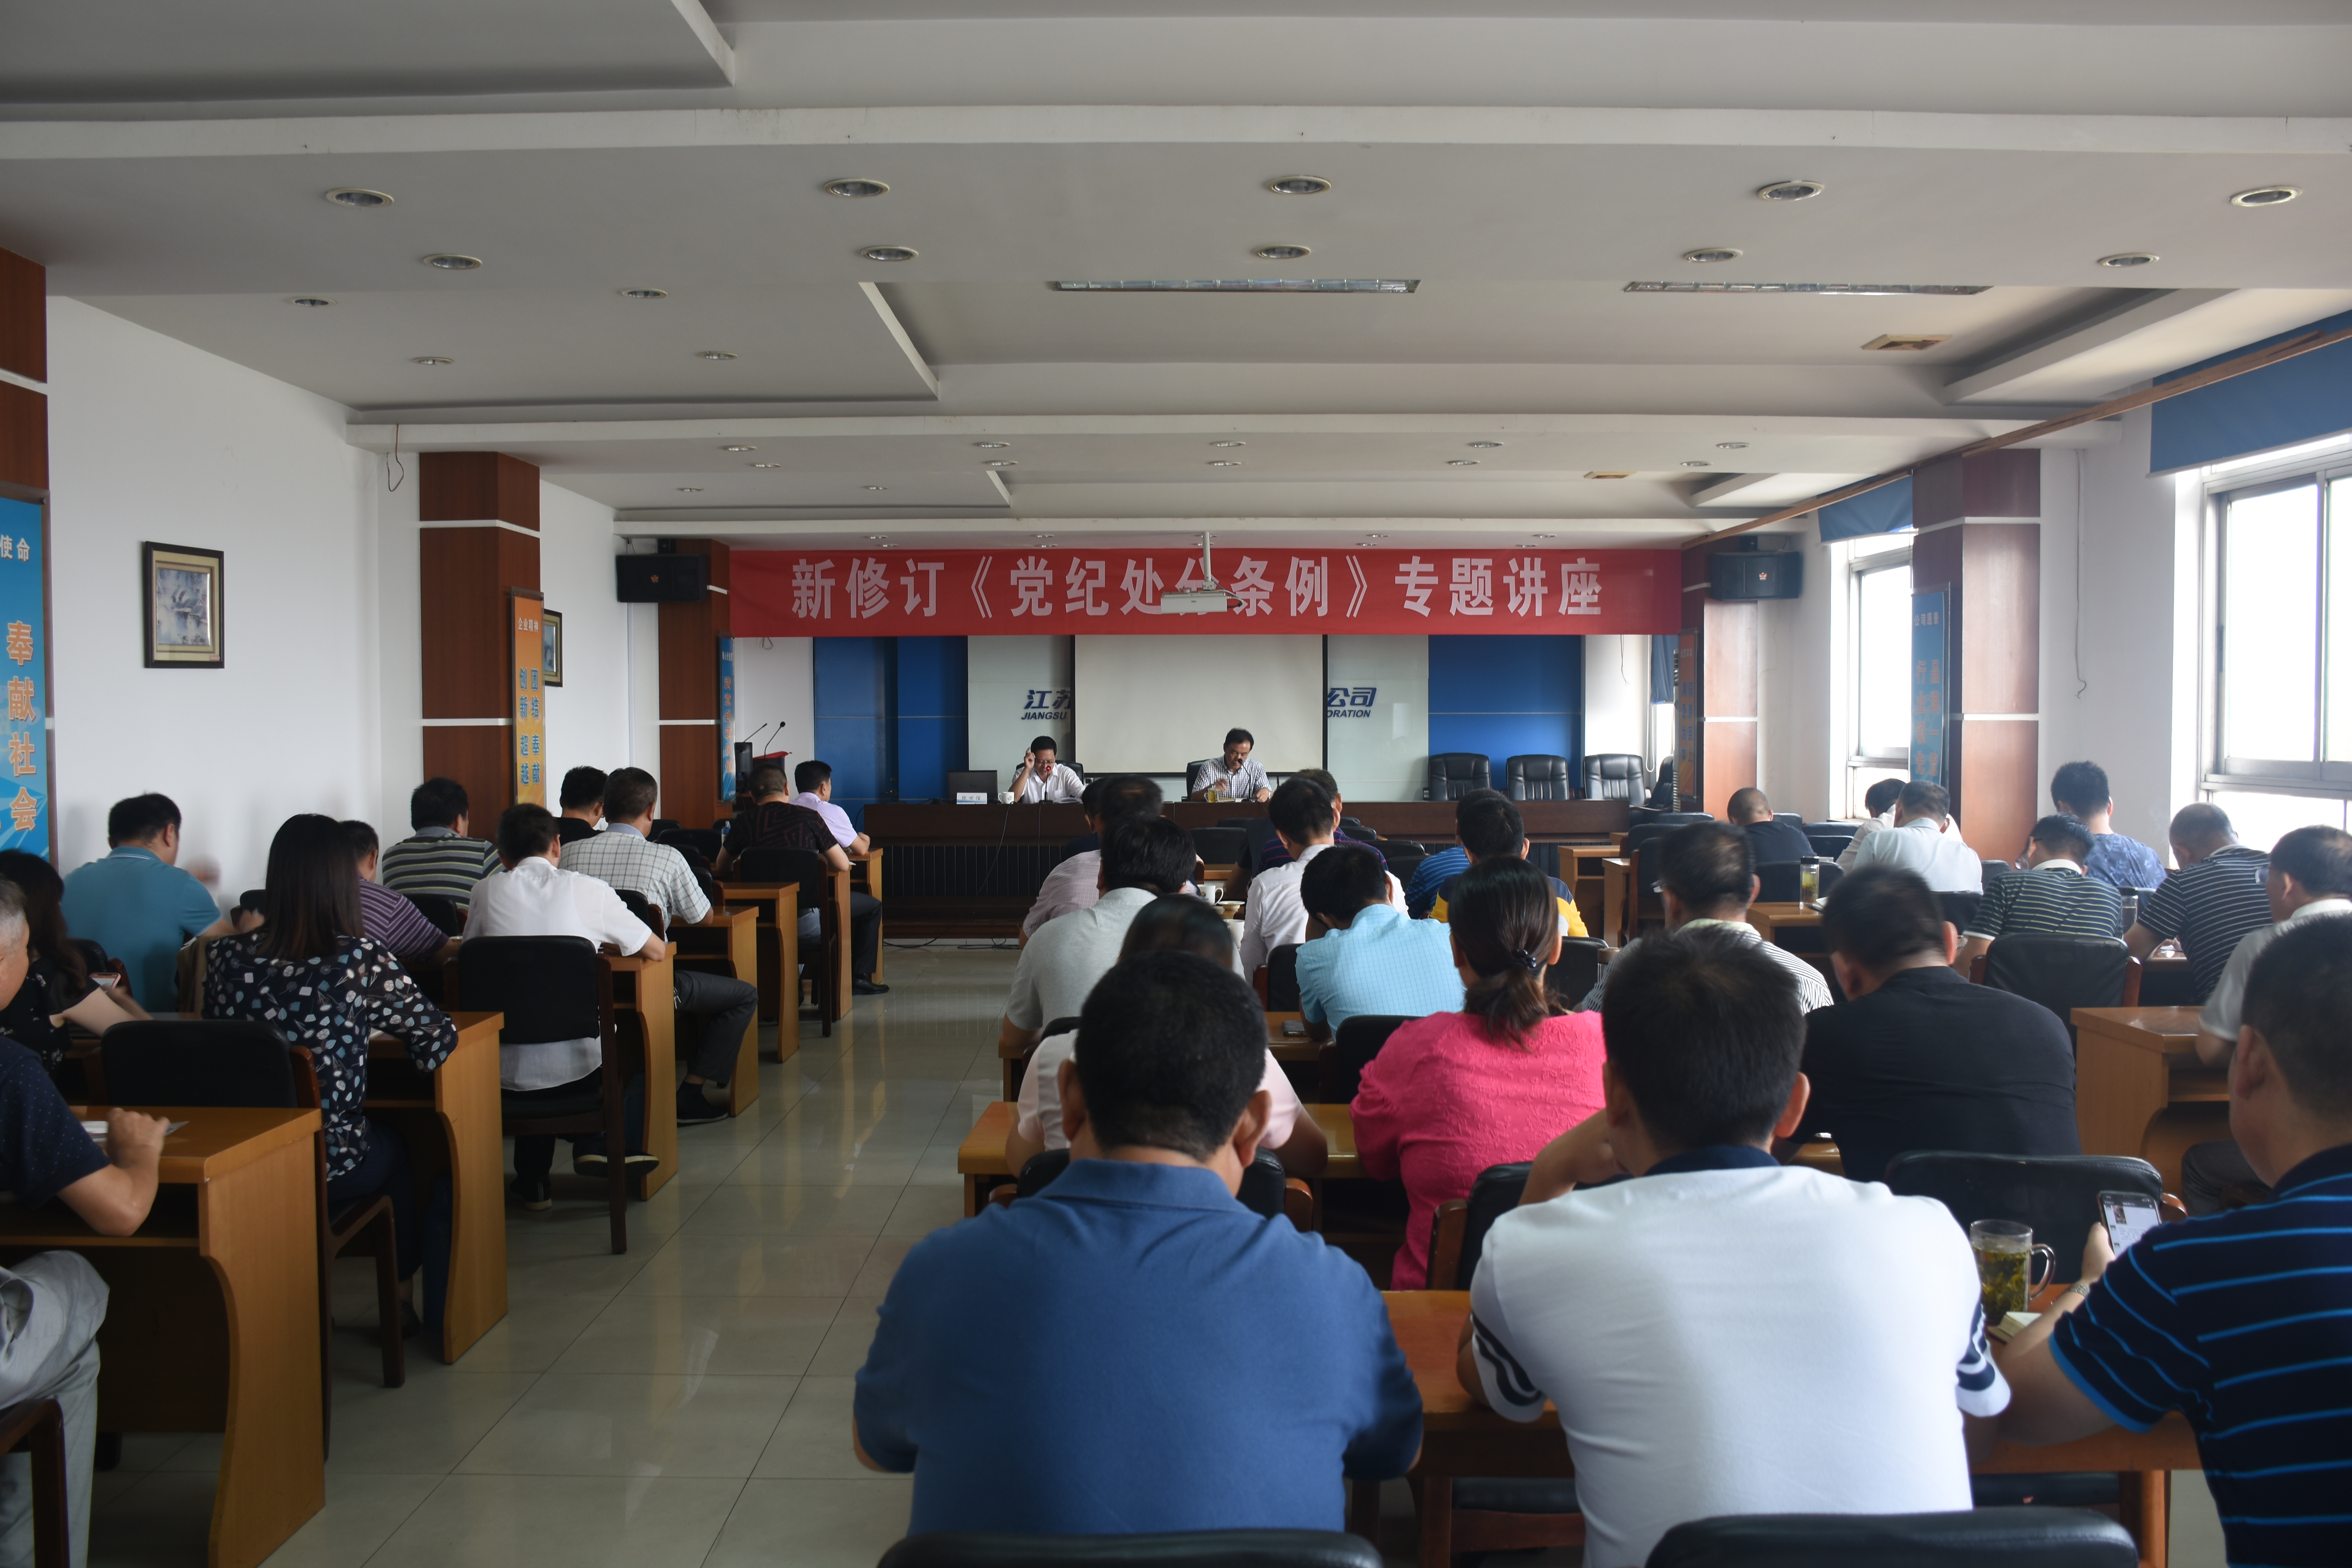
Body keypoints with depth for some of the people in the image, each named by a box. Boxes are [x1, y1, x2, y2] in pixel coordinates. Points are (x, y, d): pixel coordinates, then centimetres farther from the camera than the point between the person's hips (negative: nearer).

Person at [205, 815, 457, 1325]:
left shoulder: (227, 956, -6)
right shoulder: (362, 960, -17)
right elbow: (439, 1038, -9)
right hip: (330, 1162, -3)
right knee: (399, 1148, 32)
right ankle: (398, 1299, 40)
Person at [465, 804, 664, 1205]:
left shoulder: (488, 893, 2)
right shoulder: (587, 890, -3)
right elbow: (656, 950, 8)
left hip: (506, 1076, 2)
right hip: (578, 1067, -2)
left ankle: (532, 1179, 34)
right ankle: (602, 1141, 11)